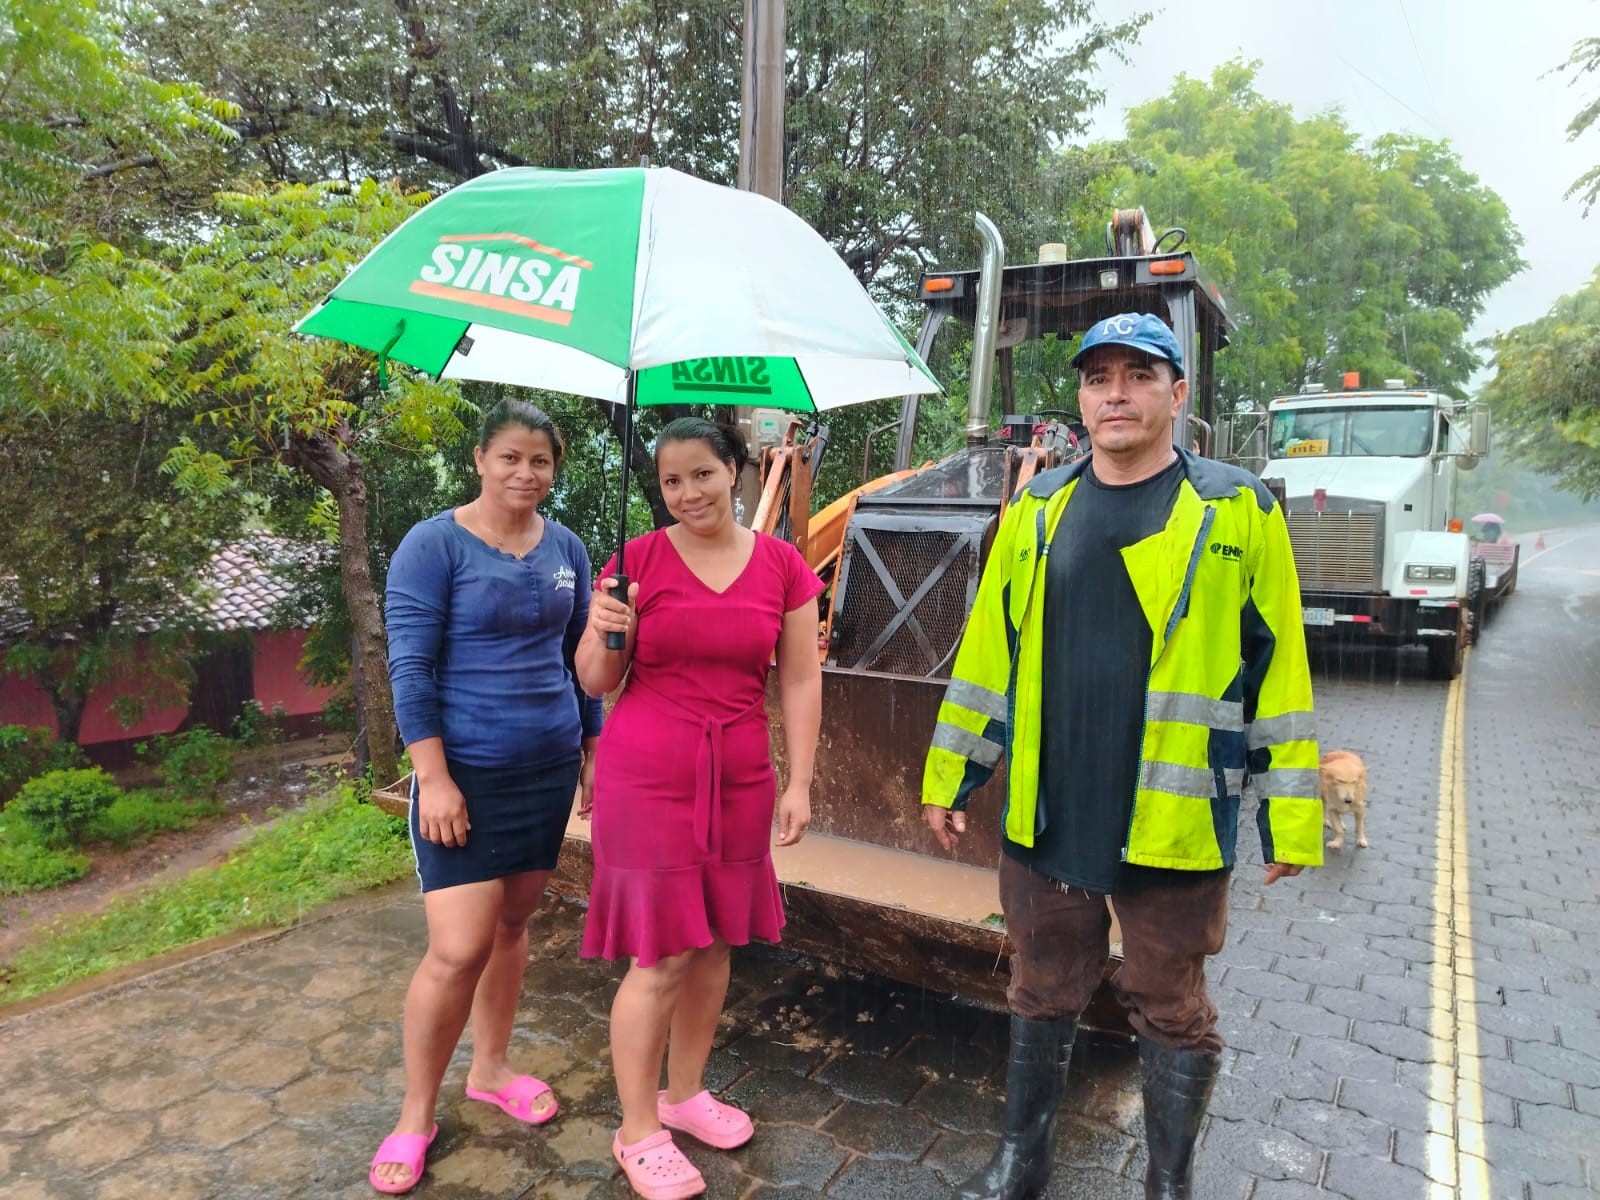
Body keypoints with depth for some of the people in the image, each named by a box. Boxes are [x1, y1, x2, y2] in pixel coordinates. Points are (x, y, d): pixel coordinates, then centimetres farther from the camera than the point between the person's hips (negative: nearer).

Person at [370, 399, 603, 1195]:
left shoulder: (566, 549, 5)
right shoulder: (434, 545, -10)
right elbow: (409, 669, -13)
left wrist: (593, 751, 11)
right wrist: (435, 780, -17)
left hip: (549, 768, 5)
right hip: (468, 773, -5)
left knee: (512, 924, 15)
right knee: (459, 949, -5)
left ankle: (490, 1070, 36)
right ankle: (416, 1114, 18)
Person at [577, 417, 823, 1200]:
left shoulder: (783, 566, 1)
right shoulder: (635, 561, -4)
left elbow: (801, 681, 4)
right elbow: (595, 683, 0)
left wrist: (799, 782, 0)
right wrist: (608, 636, -20)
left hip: (740, 780, 3)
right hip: (647, 778, -3)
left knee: (715, 945, 14)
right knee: (661, 955, 1)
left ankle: (684, 1093, 36)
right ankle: (637, 1132, 21)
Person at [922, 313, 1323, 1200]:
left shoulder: (1237, 511, -5)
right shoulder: (1037, 509, 5)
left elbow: (1280, 672, -4)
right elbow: (987, 651, 7)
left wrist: (1291, 820, -4)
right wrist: (949, 778, 8)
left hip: (1175, 823, -3)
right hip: (1044, 817, 3)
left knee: (1170, 1011, 15)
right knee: (1043, 996, 19)